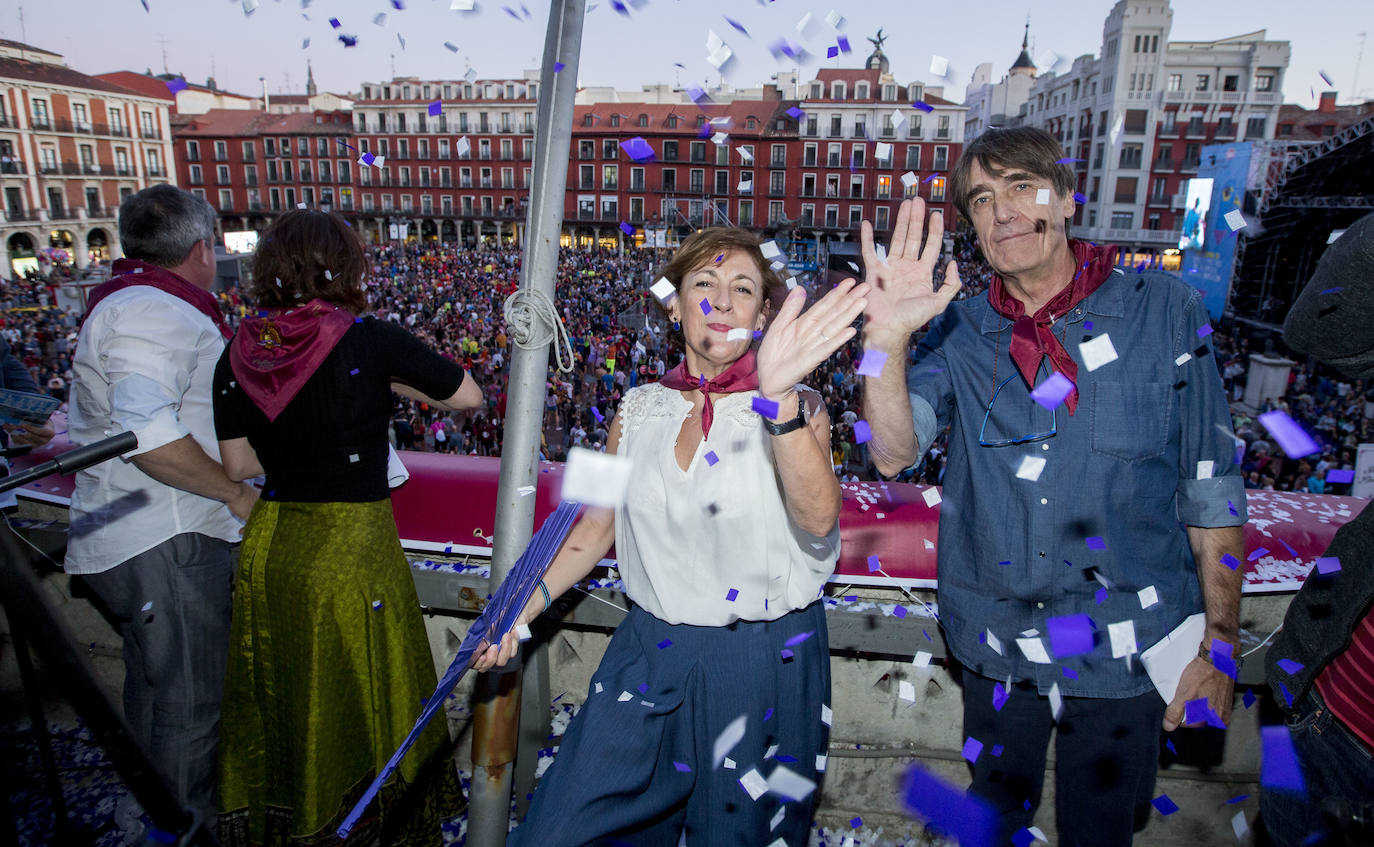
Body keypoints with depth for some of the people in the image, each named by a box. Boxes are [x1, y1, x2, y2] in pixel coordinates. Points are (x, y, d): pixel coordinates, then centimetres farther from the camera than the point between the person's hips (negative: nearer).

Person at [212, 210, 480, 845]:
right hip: (350, 548, -5)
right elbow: (469, 396, -5)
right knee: (361, 698, 13)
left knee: (279, 697, 23)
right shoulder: (367, 340, -15)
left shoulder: (242, 352, -2)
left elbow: (238, 465, 4)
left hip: (268, 546, 5)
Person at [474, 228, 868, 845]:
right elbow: (597, 527, 10)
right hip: (650, 656, 3)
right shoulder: (639, 409, 2)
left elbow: (817, 519, -27)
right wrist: (524, 608, 1)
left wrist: (779, 395, -39)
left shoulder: (795, 408, -8)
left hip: (765, 667, -2)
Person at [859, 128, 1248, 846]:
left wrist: (1221, 642, -3)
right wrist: (887, 339, -35)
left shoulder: (1164, 313, -7)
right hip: (995, 648, 2)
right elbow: (893, 453, -20)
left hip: (1123, 647, -1)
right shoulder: (959, 332, -5)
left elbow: (1211, 491, -4)